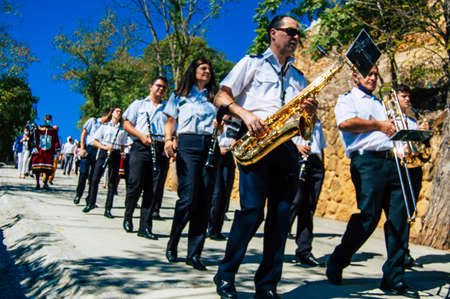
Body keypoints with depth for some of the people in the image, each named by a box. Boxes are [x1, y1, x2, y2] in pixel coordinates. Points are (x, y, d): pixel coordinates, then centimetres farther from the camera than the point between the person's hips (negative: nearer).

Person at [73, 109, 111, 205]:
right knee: (83, 173, -7)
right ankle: (78, 195, 6)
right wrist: (82, 148, -6)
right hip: (88, 149, -3)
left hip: (98, 151, 3)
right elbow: (83, 133, 3)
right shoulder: (92, 121, 7)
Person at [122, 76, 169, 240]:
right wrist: (141, 135, -9)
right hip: (140, 148, -2)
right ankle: (128, 217, 15)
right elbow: (126, 124, 7)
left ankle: (145, 227, 0)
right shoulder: (138, 104, 15)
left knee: (152, 189, -2)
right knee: (135, 185, -8)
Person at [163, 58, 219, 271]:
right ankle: (172, 244, 6)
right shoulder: (180, 95, 17)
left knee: (204, 200, -4)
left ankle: (194, 253, -1)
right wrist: (168, 140, -6)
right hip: (188, 144, -3)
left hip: (210, 146, 3)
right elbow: (170, 121, 12)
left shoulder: (213, 97, 24)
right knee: (188, 197, -14)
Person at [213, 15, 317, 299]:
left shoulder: (299, 77, 25)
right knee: (252, 209, -14)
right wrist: (245, 114, -13)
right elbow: (221, 96, 4)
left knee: (282, 214, -2)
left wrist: (311, 111, 0)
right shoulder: (252, 63, 12)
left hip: (286, 145, 5)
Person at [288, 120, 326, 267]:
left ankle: (304, 252, 3)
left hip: (316, 164, 6)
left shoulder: (317, 122, 28)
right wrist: (296, 146, -16)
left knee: (309, 208, 2)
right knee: (294, 202, -16)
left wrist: (322, 166, 16)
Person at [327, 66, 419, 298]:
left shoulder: (382, 103, 31)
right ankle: (336, 264, 4)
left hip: (391, 161, 7)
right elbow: (345, 123, -11)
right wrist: (379, 125, -3)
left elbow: (391, 127, 29)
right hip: (367, 161, -6)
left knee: (399, 218, 0)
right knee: (369, 216, -13)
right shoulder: (347, 100, 10)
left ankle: (394, 278, 7)